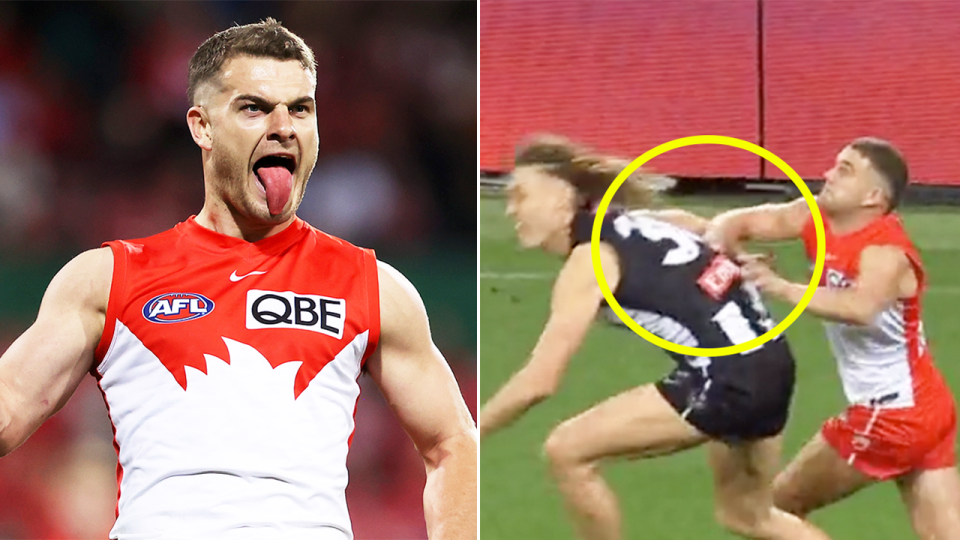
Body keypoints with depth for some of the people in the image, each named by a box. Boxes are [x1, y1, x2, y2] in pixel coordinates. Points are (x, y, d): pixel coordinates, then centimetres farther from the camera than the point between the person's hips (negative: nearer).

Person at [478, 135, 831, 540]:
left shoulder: (589, 262, -10)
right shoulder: (632, 225, 14)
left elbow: (538, 382, -15)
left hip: (727, 379, -10)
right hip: (769, 362, 10)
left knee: (568, 452, -5)